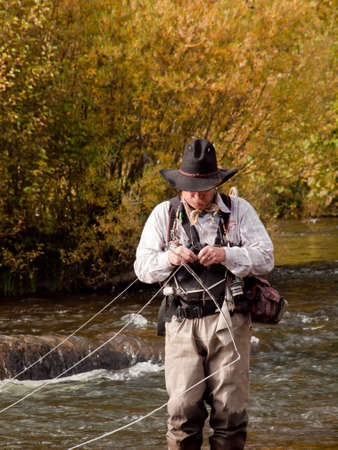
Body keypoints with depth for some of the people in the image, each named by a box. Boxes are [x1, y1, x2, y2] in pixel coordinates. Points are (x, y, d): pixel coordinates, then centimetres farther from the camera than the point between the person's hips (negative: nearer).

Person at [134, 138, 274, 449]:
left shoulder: (238, 210, 5)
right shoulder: (164, 214, 9)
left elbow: (265, 258, -1)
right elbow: (142, 267, 7)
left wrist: (225, 255, -17)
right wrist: (170, 258, -14)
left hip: (229, 322, 0)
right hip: (182, 323, 1)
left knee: (230, 410, -2)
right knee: (183, 410, -6)